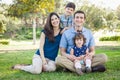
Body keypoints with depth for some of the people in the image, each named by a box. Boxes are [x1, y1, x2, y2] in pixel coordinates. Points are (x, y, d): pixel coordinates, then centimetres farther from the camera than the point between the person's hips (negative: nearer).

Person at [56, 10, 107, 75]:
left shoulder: (89, 33, 9)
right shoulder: (66, 33, 3)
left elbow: (92, 50, 9)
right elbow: (62, 51, 2)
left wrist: (91, 54, -17)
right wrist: (68, 56, -22)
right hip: (72, 60, -1)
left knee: (103, 57, -20)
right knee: (58, 59, -32)